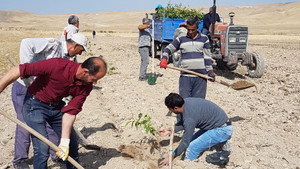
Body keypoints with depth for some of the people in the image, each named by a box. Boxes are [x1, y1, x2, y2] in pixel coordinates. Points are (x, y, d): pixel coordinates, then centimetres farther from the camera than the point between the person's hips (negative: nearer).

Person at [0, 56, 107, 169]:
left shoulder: (86, 86, -14)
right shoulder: (56, 65, -32)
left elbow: (70, 112, -13)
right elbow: (17, 71, -27)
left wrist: (64, 142, -18)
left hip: (57, 106, 6)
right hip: (35, 105, -5)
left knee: (72, 142, 11)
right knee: (42, 147, -14)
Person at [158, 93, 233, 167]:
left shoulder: (190, 118, -29)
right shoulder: (185, 102, -4)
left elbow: (185, 142, -20)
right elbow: (183, 122, 14)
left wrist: (172, 156, -9)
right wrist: (169, 130, 9)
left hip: (223, 130, -10)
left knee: (192, 148, -16)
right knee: (191, 142, 12)